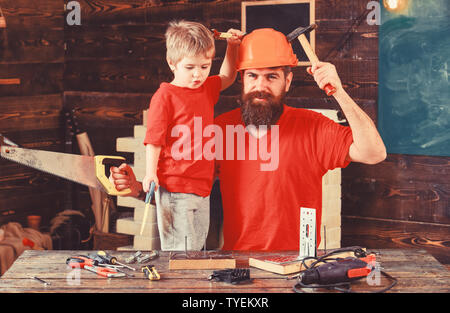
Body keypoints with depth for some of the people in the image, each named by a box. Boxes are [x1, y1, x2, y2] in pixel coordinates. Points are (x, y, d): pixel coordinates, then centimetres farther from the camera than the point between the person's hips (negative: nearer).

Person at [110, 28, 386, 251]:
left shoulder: (311, 127, 0)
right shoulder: (221, 128, 7)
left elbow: (374, 154, -12)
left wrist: (339, 92, -18)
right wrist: (137, 188, -2)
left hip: (296, 263, -2)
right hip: (236, 259, 2)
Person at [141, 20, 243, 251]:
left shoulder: (207, 89, 13)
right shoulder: (165, 96, -8)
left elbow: (227, 77, 34)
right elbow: (154, 138, -10)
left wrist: (232, 47, 21)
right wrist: (150, 172, -20)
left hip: (202, 187, 7)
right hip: (175, 189, -7)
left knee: (198, 246, 12)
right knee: (179, 252, -9)